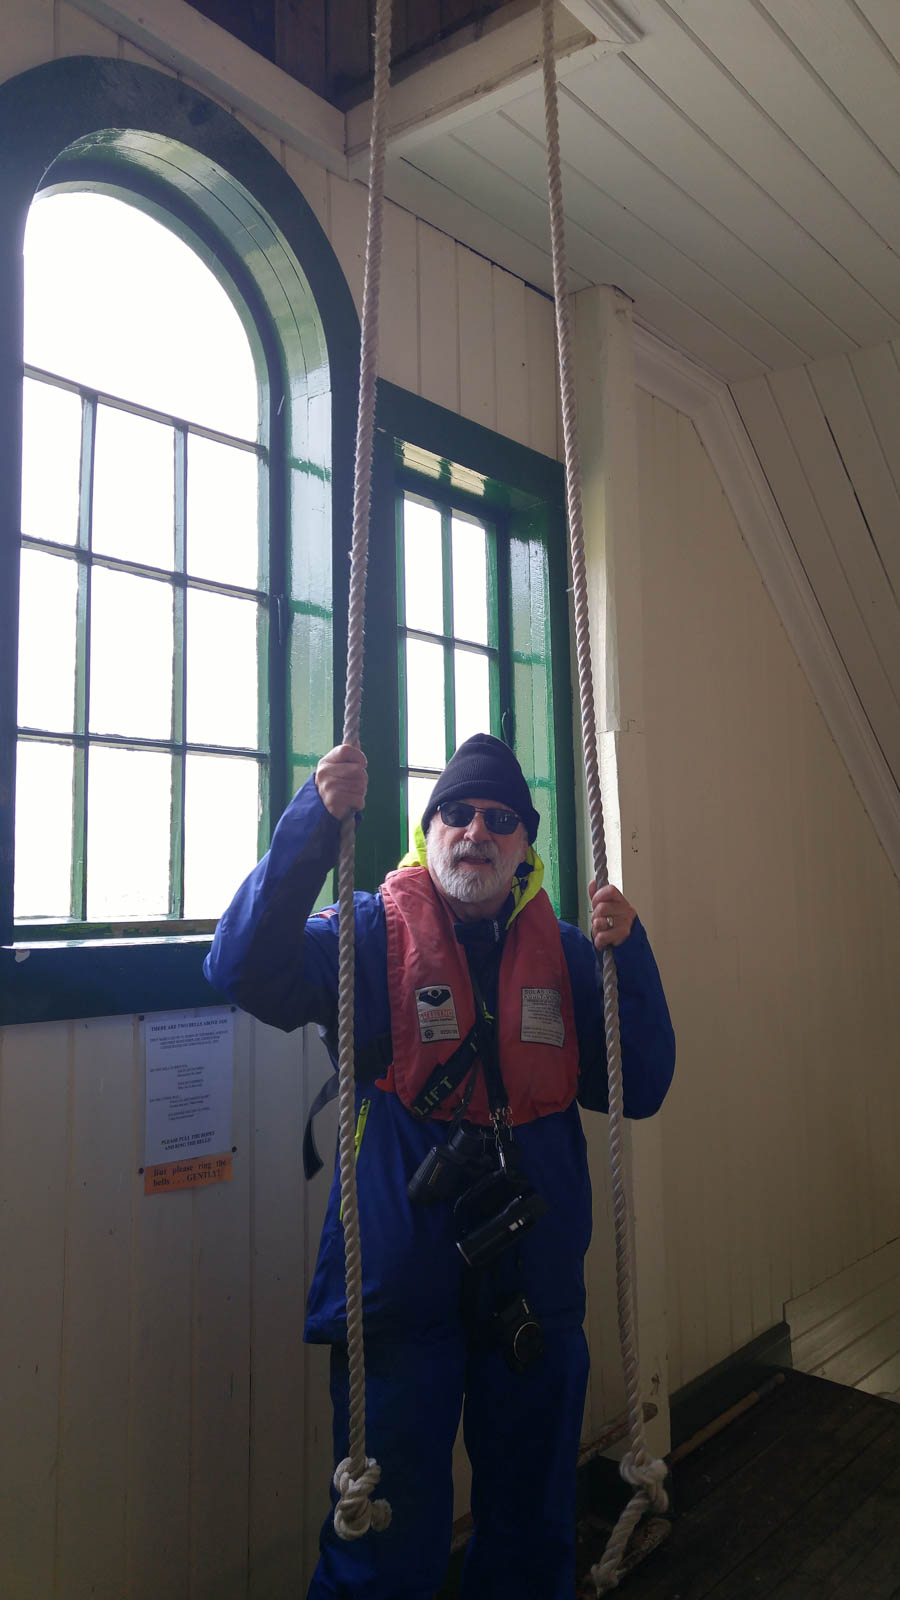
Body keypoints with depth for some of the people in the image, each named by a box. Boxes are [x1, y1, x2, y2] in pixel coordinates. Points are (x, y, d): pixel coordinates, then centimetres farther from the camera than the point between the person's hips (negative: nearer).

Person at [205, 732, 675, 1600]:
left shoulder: (564, 950, 3)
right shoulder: (372, 930, -7)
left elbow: (637, 1090, -2)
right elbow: (244, 970, -25)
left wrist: (628, 955, -15)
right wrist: (314, 820, -36)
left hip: (536, 1284, 4)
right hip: (402, 1289, -3)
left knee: (534, 1530, 23)